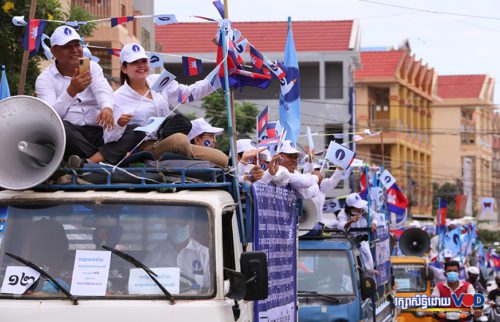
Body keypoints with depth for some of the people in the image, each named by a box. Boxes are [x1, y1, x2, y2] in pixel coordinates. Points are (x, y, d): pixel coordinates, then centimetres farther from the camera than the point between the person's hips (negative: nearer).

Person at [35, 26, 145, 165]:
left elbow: (103, 91, -7)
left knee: (137, 131, -21)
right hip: (70, 134, -3)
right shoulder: (45, 79, 3)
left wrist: (107, 108, -31)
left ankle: (91, 161, -42)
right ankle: (106, 160, -33)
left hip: (97, 132, 3)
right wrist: (71, 91, -30)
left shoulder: (93, 68, 15)